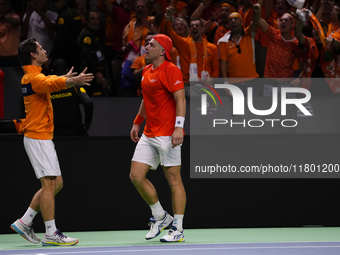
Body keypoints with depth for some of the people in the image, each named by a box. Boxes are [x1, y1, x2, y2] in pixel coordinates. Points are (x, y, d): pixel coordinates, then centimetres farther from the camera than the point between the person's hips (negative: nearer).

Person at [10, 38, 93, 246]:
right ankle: (51, 234, -11)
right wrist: (73, 81, -50)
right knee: (49, 184, -11)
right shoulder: (34, 78, -17)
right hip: (38, 138, -10)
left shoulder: (31, 76, 15)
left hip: (43, 138, 10)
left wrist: (67, 78, 47)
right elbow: (52, 83, -37)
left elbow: (48, 82, 36)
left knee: (56, 184, 12)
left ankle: (24, 223, 14)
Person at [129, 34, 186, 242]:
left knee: (174, 180, -3)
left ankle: (178, 229, 1)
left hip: (167, 135, -9)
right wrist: (137, 123, 26)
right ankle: (160, 216, 17)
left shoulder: (171, 70, -10)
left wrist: (179, 127, -26)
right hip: (149, 134, 9)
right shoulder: (147, 71, 16)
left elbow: (180, 100, -17)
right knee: (136, 175, 3)